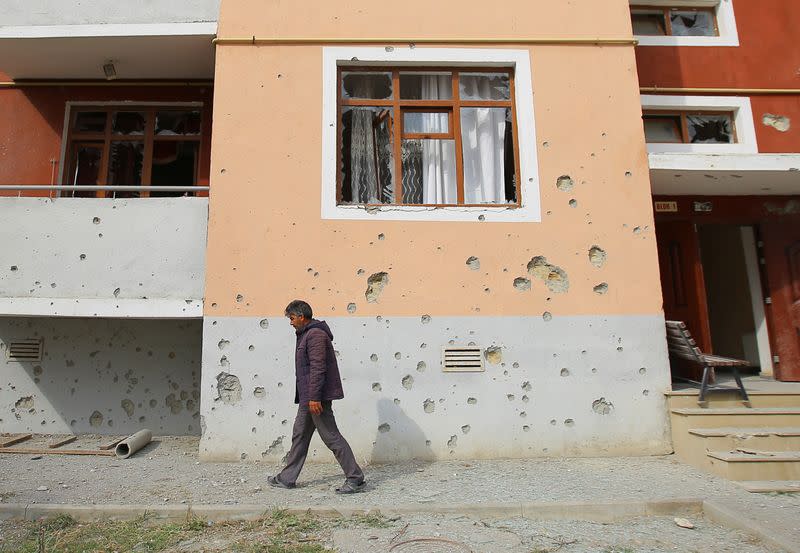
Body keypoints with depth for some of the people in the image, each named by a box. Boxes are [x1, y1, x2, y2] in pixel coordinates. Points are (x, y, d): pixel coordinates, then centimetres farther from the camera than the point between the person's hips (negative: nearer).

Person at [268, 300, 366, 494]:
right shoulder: (306, 334, 17)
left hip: (316, 397, -11)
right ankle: (287, 478, 27)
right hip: (308, 397, 11)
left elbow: (318, 368, -22)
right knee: (300, 435, 16)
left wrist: (314, 397, -24)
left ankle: (356, 479, 2)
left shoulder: (315, 334, -15)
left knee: (331, 437, -6)